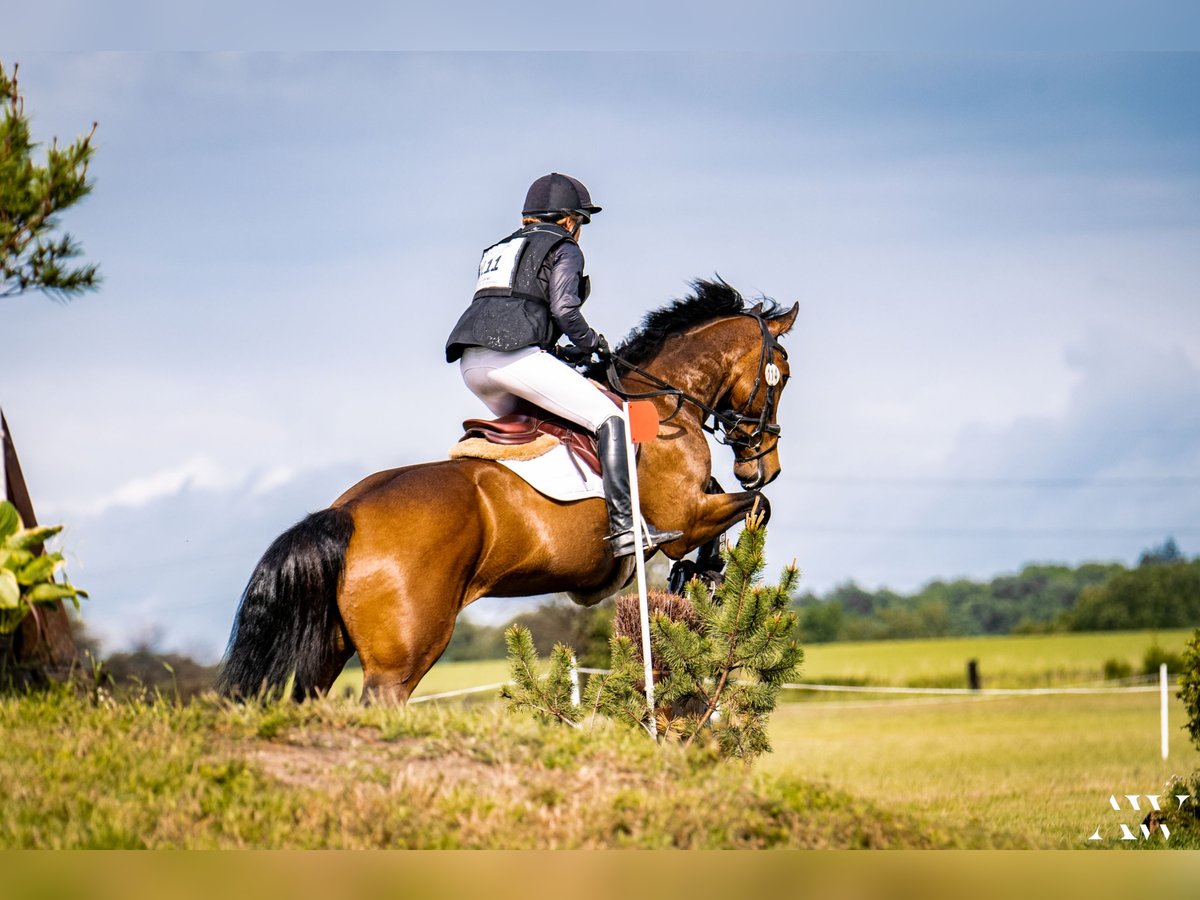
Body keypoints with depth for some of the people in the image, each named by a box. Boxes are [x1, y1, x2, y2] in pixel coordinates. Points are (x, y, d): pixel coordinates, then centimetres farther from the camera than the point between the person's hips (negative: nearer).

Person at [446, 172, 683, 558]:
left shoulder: (500, 249, 33)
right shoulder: (564, 249, 11)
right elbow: (563, 309, -6)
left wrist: (566, 352, 26)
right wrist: (592, 344, 12)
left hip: (471, 364, 8)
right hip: (516, 356, -8)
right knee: (609, 419, -6)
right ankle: (624, 526, -20)